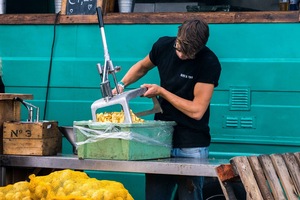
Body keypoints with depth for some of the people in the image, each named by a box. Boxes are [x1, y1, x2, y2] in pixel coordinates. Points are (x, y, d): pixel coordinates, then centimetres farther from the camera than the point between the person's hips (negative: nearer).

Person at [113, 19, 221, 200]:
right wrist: (122, 84, 7)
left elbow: (196, 111, -15)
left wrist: (161, 91, -9)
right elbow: (143, 66, 24)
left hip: (191, 147, -4)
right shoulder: (164, 45, 1)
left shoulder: (209, 63, -14)